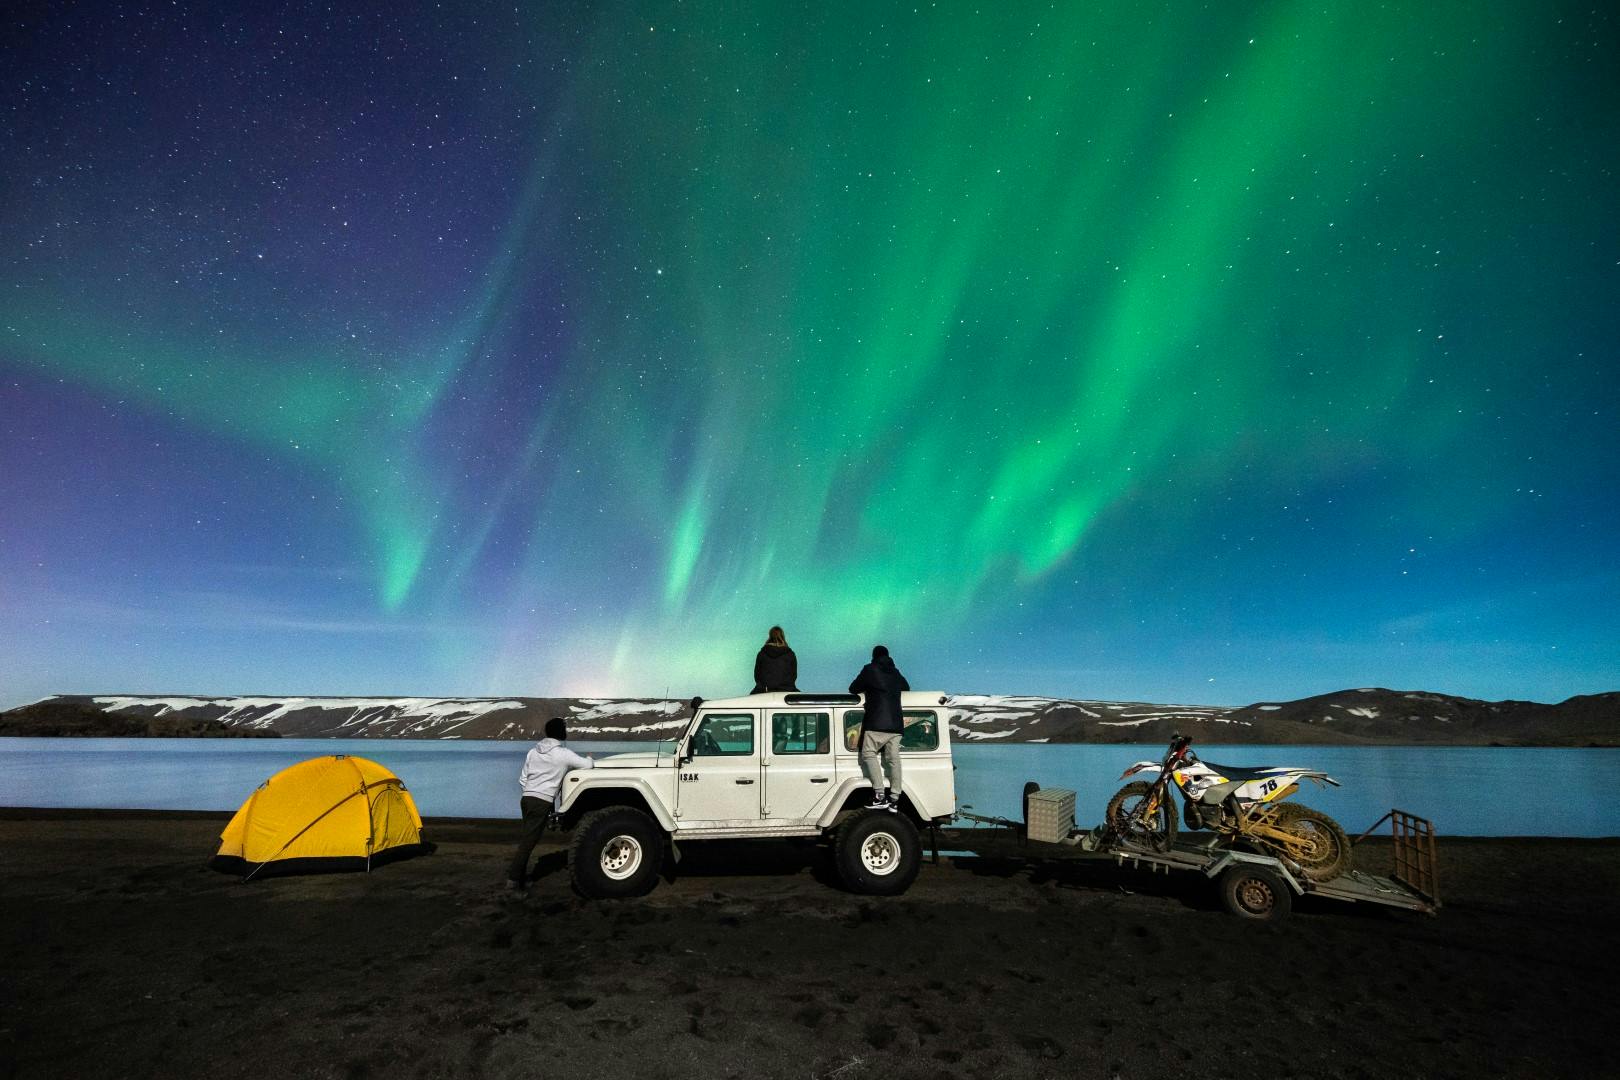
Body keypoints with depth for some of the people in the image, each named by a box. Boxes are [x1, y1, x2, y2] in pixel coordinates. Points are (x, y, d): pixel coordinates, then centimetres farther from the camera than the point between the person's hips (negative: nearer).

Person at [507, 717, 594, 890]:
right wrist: (589, 759, 17)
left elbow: (522, 778, 15)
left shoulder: (533, 750, 12)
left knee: (527, 838, 17)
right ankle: (513, 878, -5)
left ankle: (520, 874, 21)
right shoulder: (562, 753, -7)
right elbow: (588, 765, -5)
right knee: (529, 841, -4)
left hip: (527, 798, 7)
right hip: (543, 801, -7)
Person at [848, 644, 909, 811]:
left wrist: (867, 690, 28)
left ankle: (880, 796, -15)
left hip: (876, 723, -6)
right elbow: (906, 688, 36)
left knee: (869, 754, -4)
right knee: (893, 758, 3)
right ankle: (894, 799, 1)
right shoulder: (896, 673, 19)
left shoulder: (870, 670, 2)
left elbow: (853, 689, 10)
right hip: (896, 723, 6)